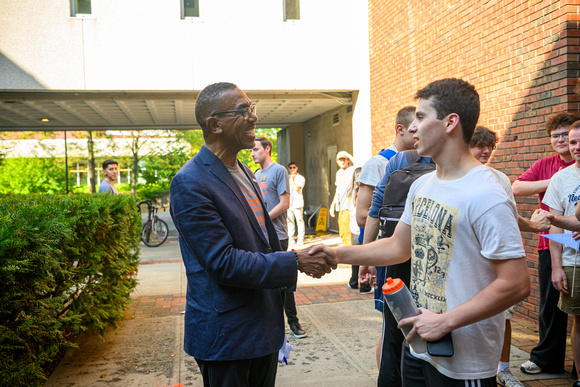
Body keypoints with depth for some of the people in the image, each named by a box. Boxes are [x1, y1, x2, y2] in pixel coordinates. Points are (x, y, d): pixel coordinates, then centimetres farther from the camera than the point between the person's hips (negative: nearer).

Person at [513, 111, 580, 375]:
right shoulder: (545, 165, 9)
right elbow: (516, 188, -2)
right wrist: (551, 182, -13)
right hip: (550, 245, 3)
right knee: (550, 304, 12)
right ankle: (546, 359, 26)